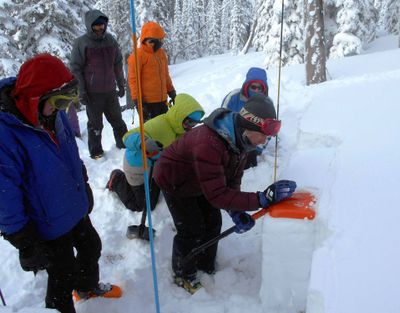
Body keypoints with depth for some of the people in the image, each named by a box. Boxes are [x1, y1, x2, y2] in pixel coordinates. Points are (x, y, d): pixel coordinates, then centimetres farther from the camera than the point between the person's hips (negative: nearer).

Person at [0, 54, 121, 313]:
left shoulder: (55, 115, -7)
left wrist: (83, 187, 18)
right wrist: (24, 241, -17)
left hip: (77, 209, 8)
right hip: (48, 226, -8)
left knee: (91, 248, 28)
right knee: (63, 276, 11)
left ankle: (88, 286, 57)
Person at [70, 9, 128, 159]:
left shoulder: (111, 40, 7)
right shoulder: (81, 43, -6)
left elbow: (118, 64, 14)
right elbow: (75, 68, -5)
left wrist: (121, 85, 13)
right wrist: (81, 91, -9)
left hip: (110, 90, 4)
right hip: (93, 93, -4)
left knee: (117, 120, 14)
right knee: (95, 124, 6)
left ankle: (124, 145, 28)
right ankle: (96, 151, 19)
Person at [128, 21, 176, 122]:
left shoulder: (161, 53, 11)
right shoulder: (138, 55, -12)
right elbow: (133, 79, -13)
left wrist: (171, 91, 21)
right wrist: (138, 99, -16)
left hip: (162, 99, 8)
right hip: (148, 101, -8)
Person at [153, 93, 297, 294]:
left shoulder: (238, 137, -17)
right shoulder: (209, 144, -45)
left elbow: (233, 179, -12)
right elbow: (216, 194, -45)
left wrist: (235, 211, -27)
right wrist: (262, 199, -49)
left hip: (199, 180, 7)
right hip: (174, 181, -7)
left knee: (213, 223, 9)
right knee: (192, 230, -4)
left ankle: (206, 266, 33)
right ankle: (183, 275, 23)